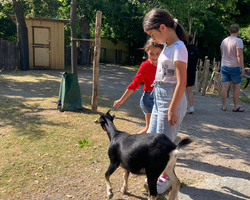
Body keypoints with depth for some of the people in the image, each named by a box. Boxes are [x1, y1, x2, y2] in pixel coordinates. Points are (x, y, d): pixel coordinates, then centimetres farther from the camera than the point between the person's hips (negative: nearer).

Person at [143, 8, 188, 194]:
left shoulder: (178, 48, -16)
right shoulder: (168, 46, 11)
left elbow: (181, 83, -20)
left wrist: (172, 109, -21)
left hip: (172, 99, -9)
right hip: (160, 98, 9)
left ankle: (167, 178, 23)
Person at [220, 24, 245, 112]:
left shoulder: (224, 41, 10)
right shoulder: (238, 41, -11)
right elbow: (239, 55, -17)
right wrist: (242, 68, -14)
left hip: (224, 66, 6)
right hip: (234, 67, -5)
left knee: (225, 86, 5)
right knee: (237, 87, 6)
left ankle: (224, 106, 9)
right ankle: (236, 106, 13)